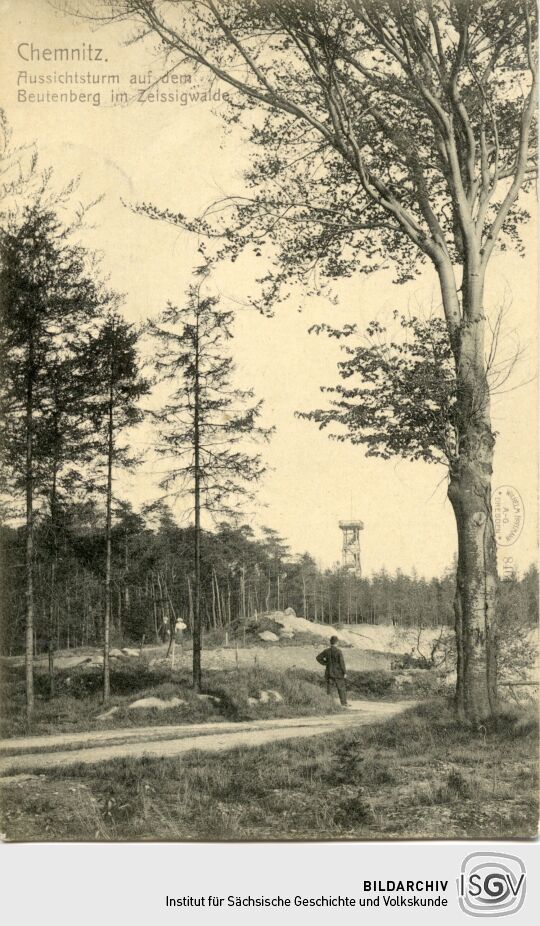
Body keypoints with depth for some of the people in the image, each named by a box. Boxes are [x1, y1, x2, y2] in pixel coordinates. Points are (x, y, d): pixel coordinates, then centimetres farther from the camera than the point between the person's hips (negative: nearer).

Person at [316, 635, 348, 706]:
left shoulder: (326, 651, -1)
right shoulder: (338, 652, -14)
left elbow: (318, 658, 4)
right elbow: (342, 662, -15)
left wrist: (325, 663, 8)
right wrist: (345, 672, -7)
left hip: (329, 673, 3)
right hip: (338, 673, -3)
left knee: (329, 689, 9)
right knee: (342, 689, 8)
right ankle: (344, 703, 10)